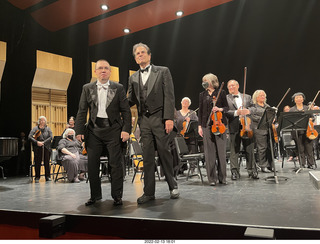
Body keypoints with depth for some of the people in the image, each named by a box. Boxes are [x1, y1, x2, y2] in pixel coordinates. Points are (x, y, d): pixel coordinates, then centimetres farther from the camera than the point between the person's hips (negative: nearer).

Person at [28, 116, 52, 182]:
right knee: (37, 162, -3)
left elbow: (50, 137, -3)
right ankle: (37, 177, 7)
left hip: (46, 148, 1)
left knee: (47, 162, 0)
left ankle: (47, 176, 10)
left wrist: (43, 142, -14)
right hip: (37, 148, -1)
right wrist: (37, 142, -17)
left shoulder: (48, 128, 10)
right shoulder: (35, 128, 7)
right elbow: (29, 137, -4)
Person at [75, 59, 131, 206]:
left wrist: (126, 129, -8)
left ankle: (117, 196, 11)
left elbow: (126, 111, 2)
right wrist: (79, 131, -1)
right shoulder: (87, 88, 10)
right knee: (92, 164, 5)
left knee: (115, 163, -1)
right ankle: (95, 195, 20)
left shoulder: (118, 88, 5)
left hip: (113, 129, -2)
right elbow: (82, 111, 7)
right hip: (94, 130, 2)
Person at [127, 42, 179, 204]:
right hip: (144, 120, 4)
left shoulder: (163, 71, 4)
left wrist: (169, 118, -13)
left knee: (164, 153, 2)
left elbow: (169, 96, -4)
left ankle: (172, 186, 21)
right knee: (147, 157, 5)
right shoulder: (133, 78, 16)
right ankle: (149, 192, 14)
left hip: (160, 118, -3)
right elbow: (131, 100, 15)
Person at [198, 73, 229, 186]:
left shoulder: (221, 93, 6)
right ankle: (212, 178, 8)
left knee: (221, 151, 1)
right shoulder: (202, 95, 11)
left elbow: (227, 107, 8)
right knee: (209, 152, -1)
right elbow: (200, 111, 11)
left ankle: (222, 177, 13)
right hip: (207, 125, 1)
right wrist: (199, 126, 4)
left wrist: (220, 109, -13)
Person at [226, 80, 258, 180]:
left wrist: (248, 111, -10)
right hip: (234, 127, -2)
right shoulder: (226, 98, 5)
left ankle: (252, 171, 15)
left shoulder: (247, 97, 17)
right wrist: (236, 112, -21)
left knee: (250, 150, 6)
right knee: (234, 151, 1)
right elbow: (226, 112, -6)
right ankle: (235, 172, 9)